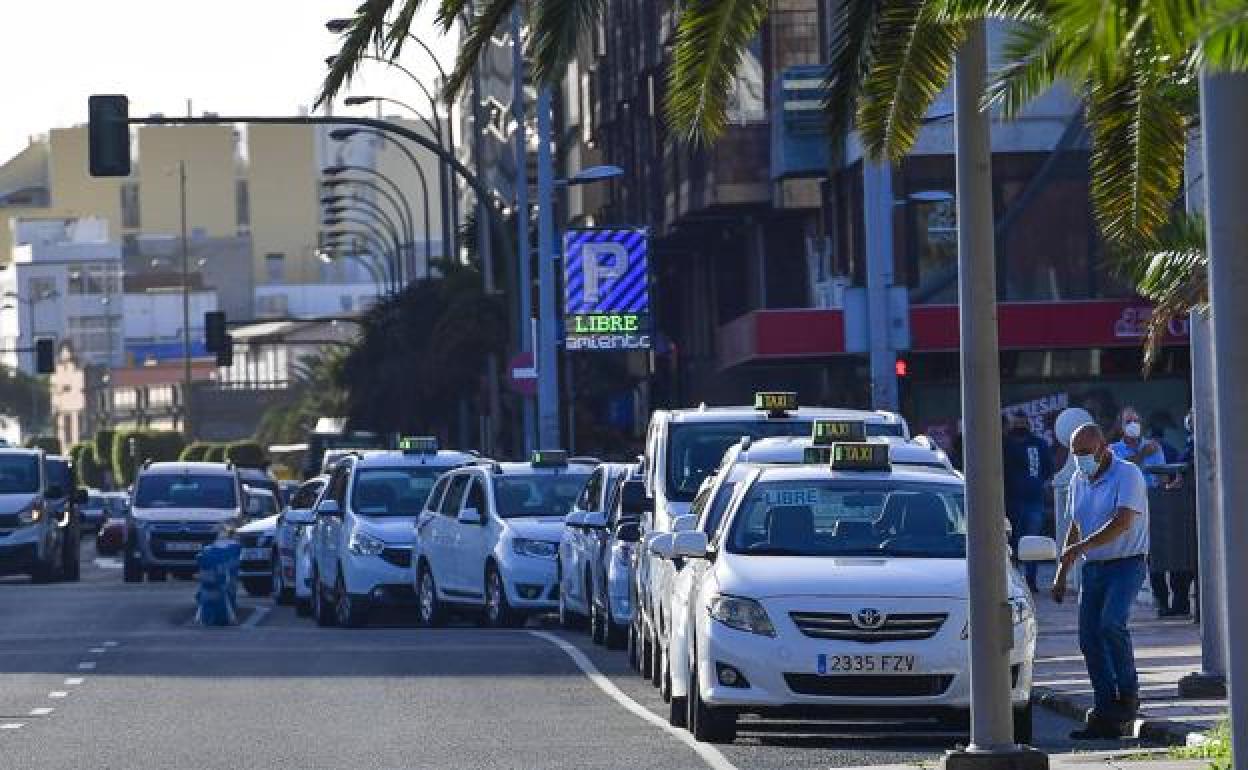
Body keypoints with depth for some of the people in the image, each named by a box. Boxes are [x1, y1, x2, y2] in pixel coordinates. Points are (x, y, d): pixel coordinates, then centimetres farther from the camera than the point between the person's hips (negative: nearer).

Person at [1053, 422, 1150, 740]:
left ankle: (1128, 693, -8)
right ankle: (1106, 716, 5)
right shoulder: (1078, 481, 13)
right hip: (1093, 568, 7)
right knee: (1089, 640, 1)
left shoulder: (1127, 475, -11)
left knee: (1111, 624, -27)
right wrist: (1062, 573, 21)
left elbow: (1123, 522, -23)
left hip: (1126, 563, -7)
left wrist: (1080, 548, -30)